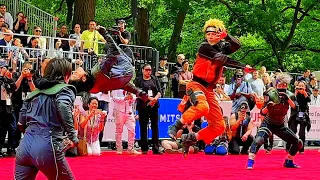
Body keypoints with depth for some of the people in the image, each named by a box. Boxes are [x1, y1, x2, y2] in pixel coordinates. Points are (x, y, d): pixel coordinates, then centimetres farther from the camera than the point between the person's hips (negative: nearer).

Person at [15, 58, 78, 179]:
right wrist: (73, 137, -15)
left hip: (25, 146, 6)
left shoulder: (35, 92, 20)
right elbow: (63, 107, -20)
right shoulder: (65, 89, 3)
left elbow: (21, 124, 17)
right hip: (47, 148, -5)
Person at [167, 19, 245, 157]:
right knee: (202, 107, -39)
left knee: (219, 126, 0)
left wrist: (226, 36, -22)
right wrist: (243, 66, -20)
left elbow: (237, 46, -6)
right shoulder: (204, 47, -8)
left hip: (209, 90, 7)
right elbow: (223, 60, -18)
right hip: (197, 84, -7)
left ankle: (190, 138, 13)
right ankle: (176, 125, -21)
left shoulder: (222, 47, 12)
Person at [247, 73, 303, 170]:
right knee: (258, 140, -32)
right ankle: (250, 162, -30)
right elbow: (263, 113, -20)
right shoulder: (271, 94, -17)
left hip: (280, 126, 5)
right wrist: (267, 106, -41)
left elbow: (295, 108, -21)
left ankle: (288, 161, 23)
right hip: (268, 124, -5)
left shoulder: (289, 95, -5)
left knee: (298, 143, 4)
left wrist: (287, 99, -35)